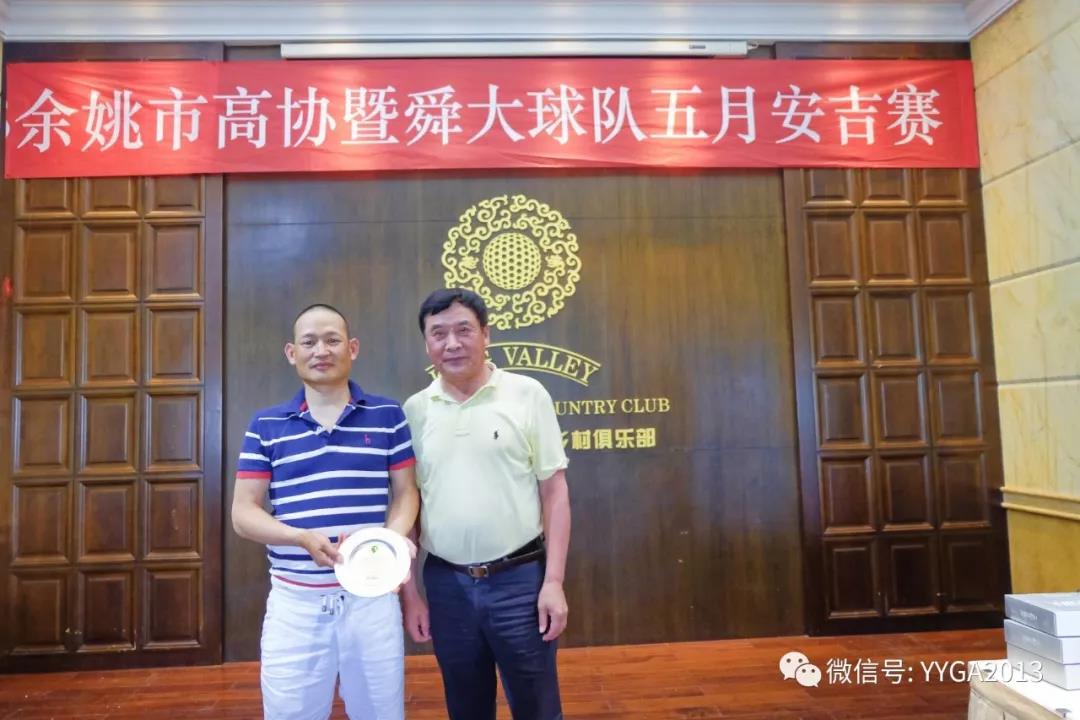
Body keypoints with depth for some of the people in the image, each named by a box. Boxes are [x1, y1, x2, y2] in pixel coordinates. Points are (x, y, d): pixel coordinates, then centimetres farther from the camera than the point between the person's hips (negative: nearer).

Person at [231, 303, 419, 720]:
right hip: (294, 601, 0)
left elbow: (406, 493, 4)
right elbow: (243, 513, 0)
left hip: (372, 596, 0)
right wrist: (304, 538, -18)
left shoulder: (388, 416, 1)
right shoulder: (265, 427, 2)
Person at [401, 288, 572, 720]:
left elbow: (554, 491, -4)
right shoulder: (414, 410, 3)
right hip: (445, 583, 3)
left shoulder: (527, 395, -5)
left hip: (519, 578, -2)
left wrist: (554, 581, -8)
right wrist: (408, 590, 5)